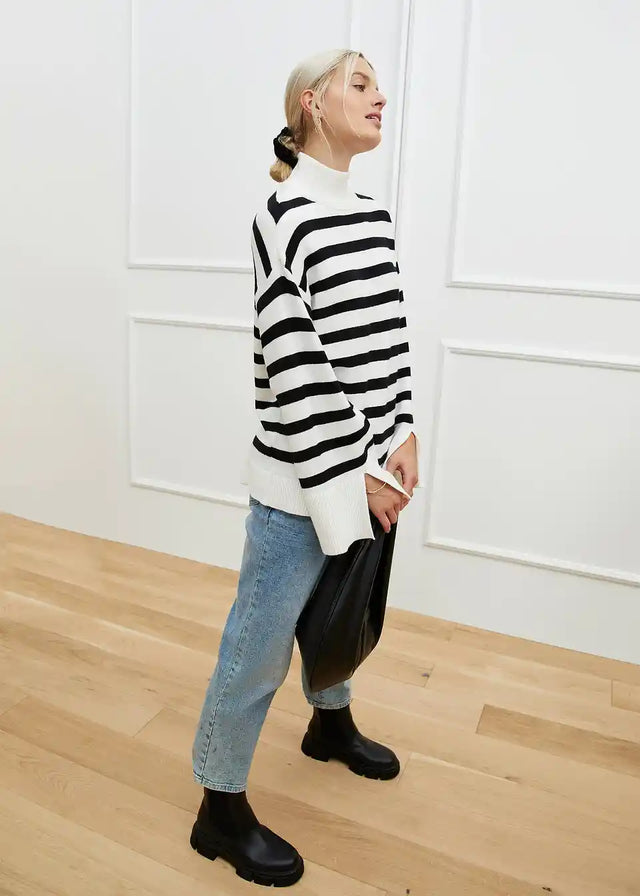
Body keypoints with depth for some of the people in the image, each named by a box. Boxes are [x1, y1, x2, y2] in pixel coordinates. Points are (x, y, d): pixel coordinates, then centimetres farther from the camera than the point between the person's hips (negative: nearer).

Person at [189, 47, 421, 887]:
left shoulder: (374, 214, 11)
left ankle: (330, 723, 51)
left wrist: (402, 436, 2)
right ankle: (221, 810, 27)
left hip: (367, 464, 8)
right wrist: (350, 477, -15)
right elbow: (295, 363, -18)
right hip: (306, 477, -7)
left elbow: (390, 335, 11)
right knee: (261, 645, 5)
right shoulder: (286, 215, -12)